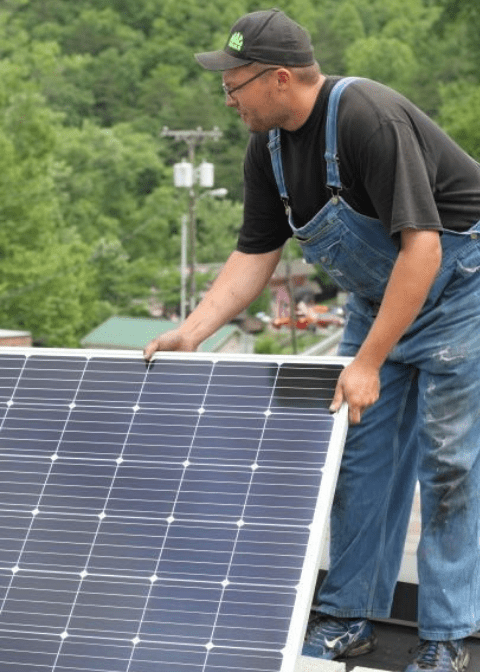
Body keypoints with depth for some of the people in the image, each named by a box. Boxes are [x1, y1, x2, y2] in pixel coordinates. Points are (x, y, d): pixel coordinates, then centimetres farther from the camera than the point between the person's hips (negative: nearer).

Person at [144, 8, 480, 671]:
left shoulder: (368, 118, -30)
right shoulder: (268, 148, -4)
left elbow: (421, 245, -33)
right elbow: (255, 255, 4)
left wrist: (369, 362, -32)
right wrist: (191, 331, -7)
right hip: (377, 292, 8)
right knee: (360, 450, 7)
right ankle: (351, 616, 17)